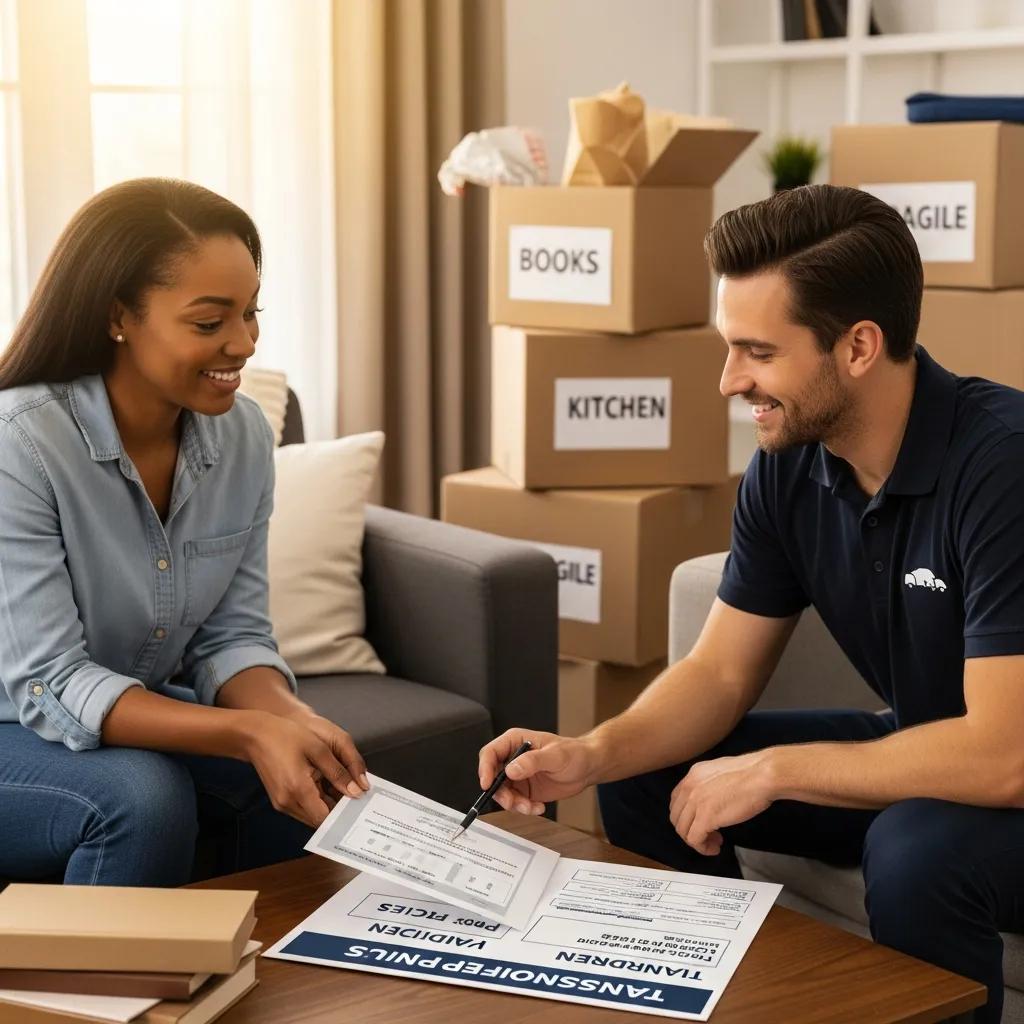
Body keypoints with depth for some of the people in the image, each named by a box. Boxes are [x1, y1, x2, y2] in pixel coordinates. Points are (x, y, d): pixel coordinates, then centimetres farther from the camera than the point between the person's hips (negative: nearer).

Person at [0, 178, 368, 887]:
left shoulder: (243, 433, -7)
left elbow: (233, 635, -4)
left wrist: (289, 717, -27)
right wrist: (249, 731, -39)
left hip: (141, 714, 6)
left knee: (310, 781, -17)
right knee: (143, 795, -32)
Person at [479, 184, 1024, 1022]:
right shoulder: (788, 465, -7)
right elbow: (720, 673, 1)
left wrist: (772, 771, -23)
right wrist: (594, 753, -19)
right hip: (916, 751, 7)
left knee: (919, 849, -36)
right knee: (647, 778, -1)